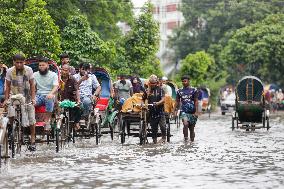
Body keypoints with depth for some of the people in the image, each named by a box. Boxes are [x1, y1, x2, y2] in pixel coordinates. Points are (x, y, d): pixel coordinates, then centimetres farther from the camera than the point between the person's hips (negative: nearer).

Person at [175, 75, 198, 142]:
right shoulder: (179, 91, 8)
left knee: (192, 128, 6)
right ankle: (185, 139, -19)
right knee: (185, 124, -25)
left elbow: (196, 101, -2)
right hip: (184, 111, 0)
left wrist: (196, 112, -9)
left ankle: (192, 141, 18)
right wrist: (176, 110, 5)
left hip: (192, 112, 0)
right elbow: (177, 101, 14)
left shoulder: (193, 90, 1)